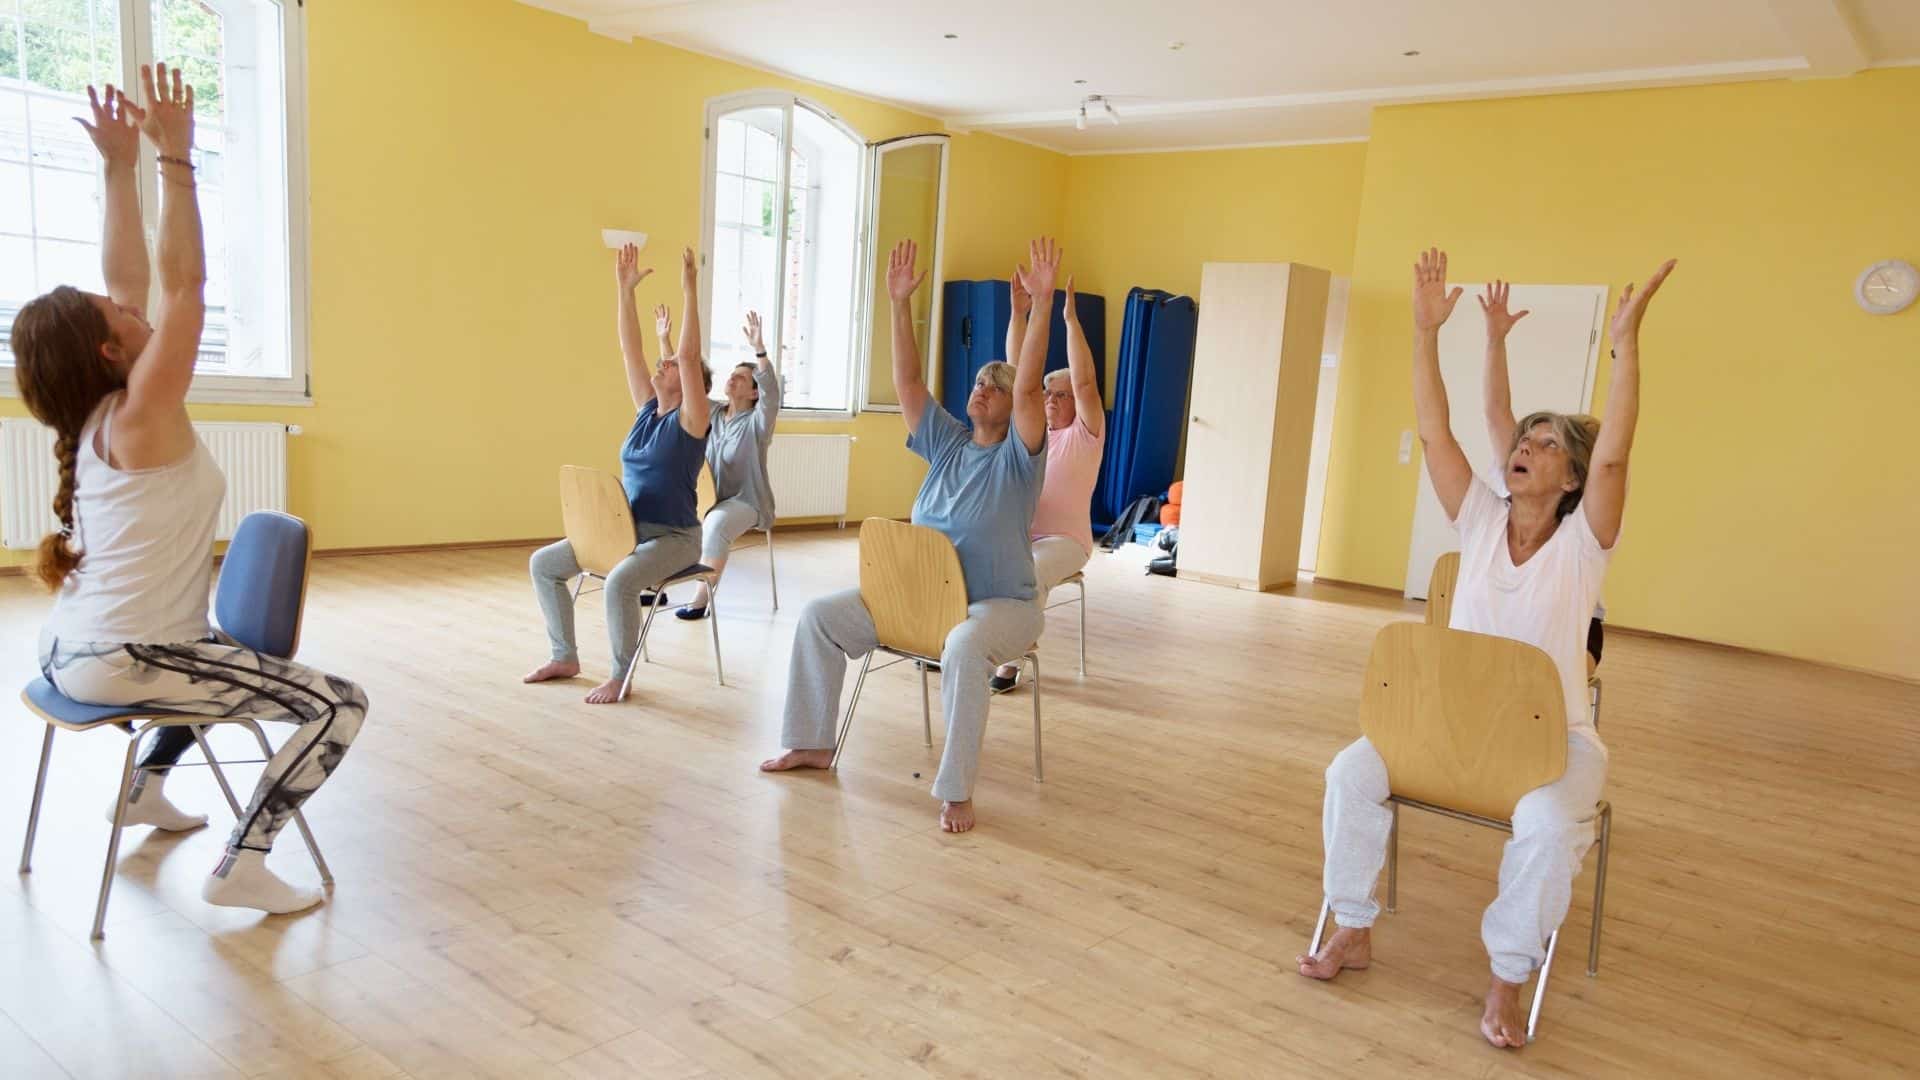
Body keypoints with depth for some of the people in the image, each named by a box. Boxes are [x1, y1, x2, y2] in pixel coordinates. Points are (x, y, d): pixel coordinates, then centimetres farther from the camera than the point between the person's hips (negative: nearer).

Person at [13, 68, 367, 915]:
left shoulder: (96, 413, 5)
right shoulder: (142, 414, -18)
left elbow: (134, 280, 9)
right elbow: (184, 282, -21)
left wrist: (122, 168, 9)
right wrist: (173, 155, -20)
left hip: (74, 651, 10)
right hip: (119, 666, -10)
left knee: (222, 652, 38)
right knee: (338, 705, -12)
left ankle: (146, 789, 39)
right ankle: (241, 867, -11)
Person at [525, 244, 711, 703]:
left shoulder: (690, 420, -10)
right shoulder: (647, 409, 8)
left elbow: (690, 356, -22)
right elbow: (630, 348, 6)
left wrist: (691, 291, -24)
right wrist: (625, 288, 2)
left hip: (674, 537, -8)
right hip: (627, 528, 8)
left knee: (619, 581, -35)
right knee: (543, 563, 4)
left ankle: (621, 676, -15)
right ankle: (565, 657, 14)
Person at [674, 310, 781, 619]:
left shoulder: (756, 422, -8)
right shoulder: (711, 415, 9)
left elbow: (772, 392, -27)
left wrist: (759, 349, -39)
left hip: (746, 502, -6)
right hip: (711, 497, 6)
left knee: (715, 523, -36)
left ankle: (703, 599, -31)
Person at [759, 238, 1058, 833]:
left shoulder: (1017, 456, -7)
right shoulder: (947, 442, 9)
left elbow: (1028, 386, -23)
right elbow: (907, 381, 2)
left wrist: (1042, 305, -30)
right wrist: (900, 303, -5)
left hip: (999, 604, -6)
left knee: (963, 647, -41)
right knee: (818, 616, -3)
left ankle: (956, 790, -29)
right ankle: (812, 744, 10)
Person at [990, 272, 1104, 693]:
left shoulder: (1085, 435, 0)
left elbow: (1085, 382, -15)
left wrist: (1071, 318, -19)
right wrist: (1019, 313, -4)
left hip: (1064, 540, -4)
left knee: (1028, 574, -35)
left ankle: (1015, 656, -22)